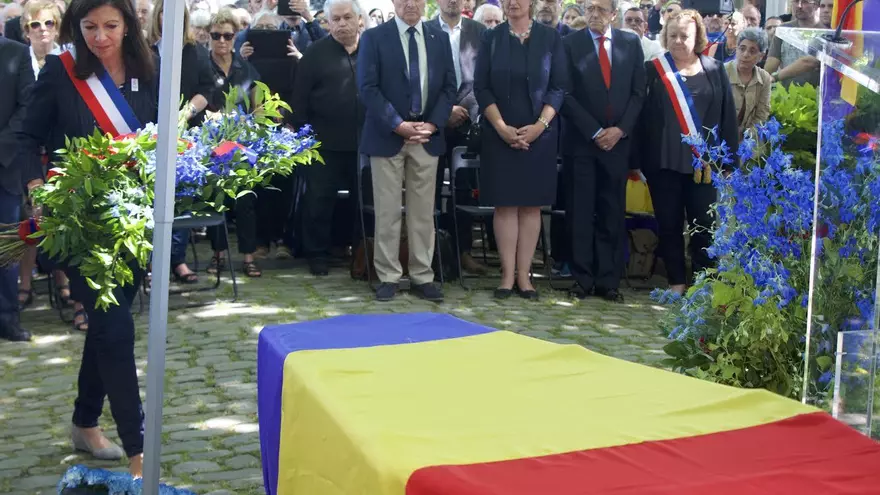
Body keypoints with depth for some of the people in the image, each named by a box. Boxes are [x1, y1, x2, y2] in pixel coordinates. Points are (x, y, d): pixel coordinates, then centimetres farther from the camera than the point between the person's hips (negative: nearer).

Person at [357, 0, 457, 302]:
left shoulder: (440, 39, 10)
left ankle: (422, 277, 12)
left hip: (427, 136, 3)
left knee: (423, 211, 6)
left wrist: (432, 124, -8)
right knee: (387, 211, 1)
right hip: (388, 135, -3)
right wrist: (398, 125, -16)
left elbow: (449, 87, 7)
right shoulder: (374, 37, 0)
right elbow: (368, 88, -7)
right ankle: (388, 277, 8)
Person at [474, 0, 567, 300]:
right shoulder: (491, 39, 4)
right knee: (505, 204, -1)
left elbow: (559, 86, 0)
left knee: (531, 204, 2)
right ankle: (508, 274, 4)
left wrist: (540, 125, -12)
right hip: (500, 134, 0)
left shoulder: (550, 38, 3)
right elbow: (481, 87, -1)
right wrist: (501, 127, -12)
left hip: (539, 134, 0)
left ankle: (524, 274, 6)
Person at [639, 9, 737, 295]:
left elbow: (728, 115, 6)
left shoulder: (714, 70, 6)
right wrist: (639, 158, -4)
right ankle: (676, 280, 16)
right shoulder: (654, 70, 3)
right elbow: (643, 115, 1)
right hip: (664, 160, 0)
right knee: (669, 223, 5)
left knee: (704, 223, 0)